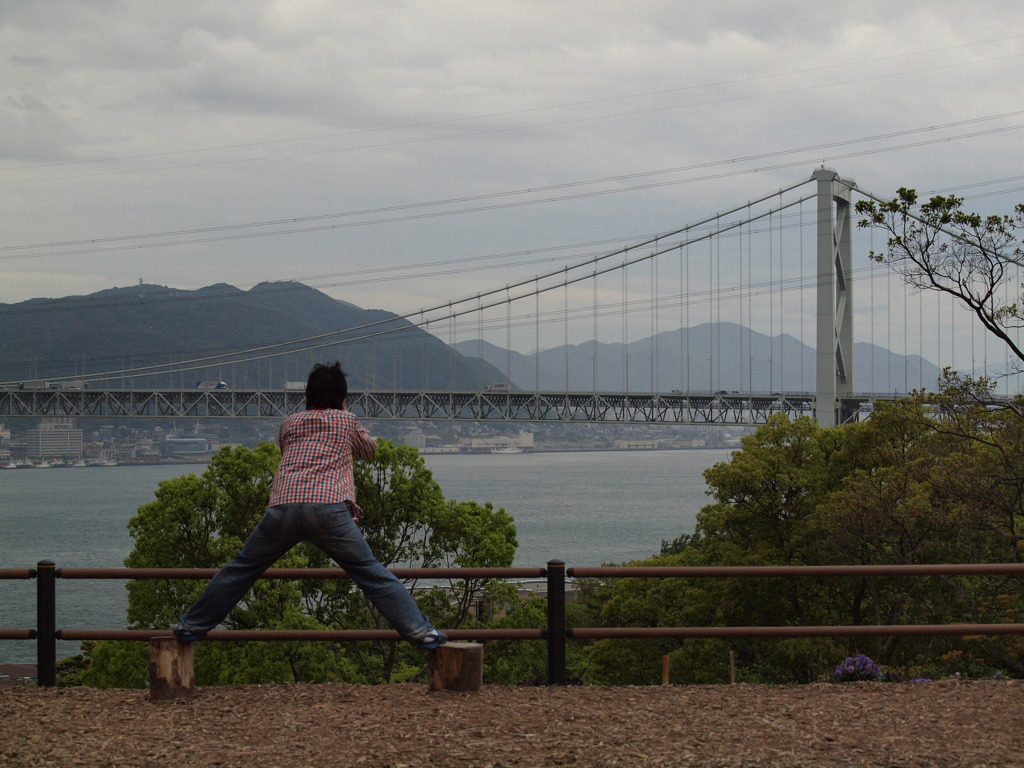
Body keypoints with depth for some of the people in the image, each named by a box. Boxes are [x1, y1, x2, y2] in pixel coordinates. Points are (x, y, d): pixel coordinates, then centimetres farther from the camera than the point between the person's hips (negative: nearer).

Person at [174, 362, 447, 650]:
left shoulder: (290, 424, 26)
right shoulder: (347, 420, 20)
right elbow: (369, 448, 38)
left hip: (284, 505, 2)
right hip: (329, 508, -2)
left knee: (241, 568, 16)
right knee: (371, 573, 5)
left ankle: (193, 625, 23)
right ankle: (420, 631, 1)